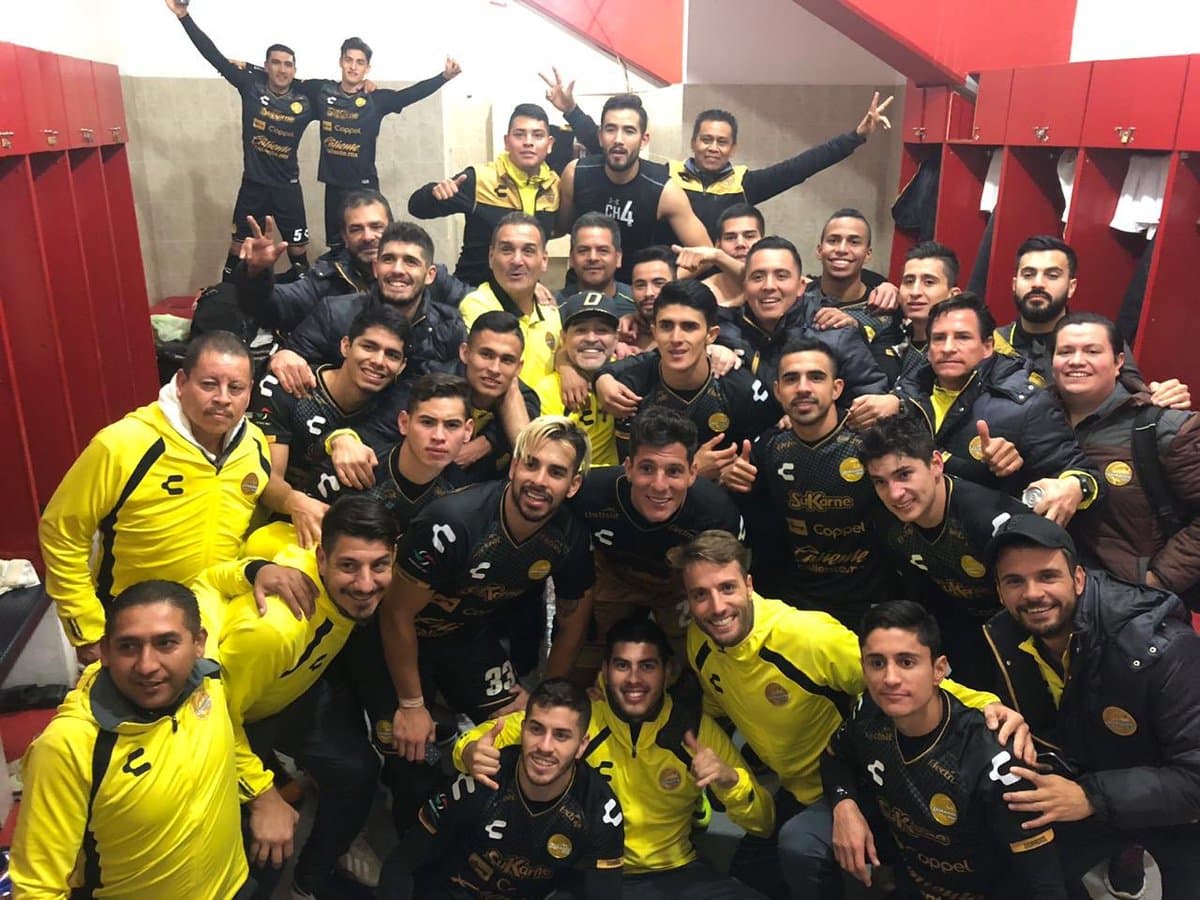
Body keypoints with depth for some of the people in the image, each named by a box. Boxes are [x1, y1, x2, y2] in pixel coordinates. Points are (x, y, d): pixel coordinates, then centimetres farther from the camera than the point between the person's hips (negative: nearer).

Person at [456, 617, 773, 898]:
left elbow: (763, 823, -4)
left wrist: (729, 780, -26)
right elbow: (487, 735, -3)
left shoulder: (697, 728, -7)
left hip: (677, 874, 1)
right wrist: (472, 752, -28)